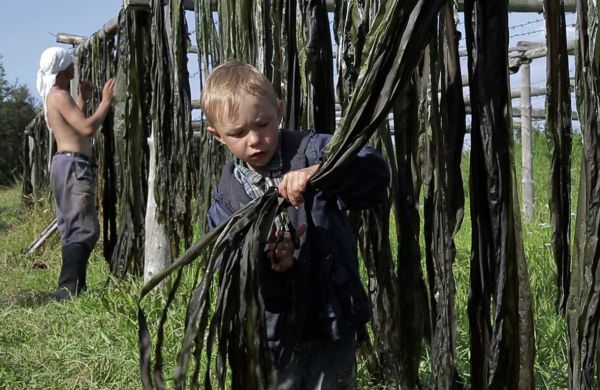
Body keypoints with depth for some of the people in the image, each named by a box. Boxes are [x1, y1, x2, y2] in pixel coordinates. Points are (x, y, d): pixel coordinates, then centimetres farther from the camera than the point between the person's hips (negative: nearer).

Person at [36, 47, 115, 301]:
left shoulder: (54, 96, 18)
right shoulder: (60, 96, -13)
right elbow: (88, 128, -23)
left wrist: (83, 100, 28)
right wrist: (106, 100, -14)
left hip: (66, 164, 11)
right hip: (73, 165, -11)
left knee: (74, 229, 12)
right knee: (84, 229, -13)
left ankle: (73, 287, 14)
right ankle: (67, 288, -18)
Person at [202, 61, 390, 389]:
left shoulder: (310, 151, -7)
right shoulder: (226, 195, 0)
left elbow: (375, 172, -22)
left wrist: (320, 173, -39)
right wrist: (263, 262, -27)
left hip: (331, 328, -2)